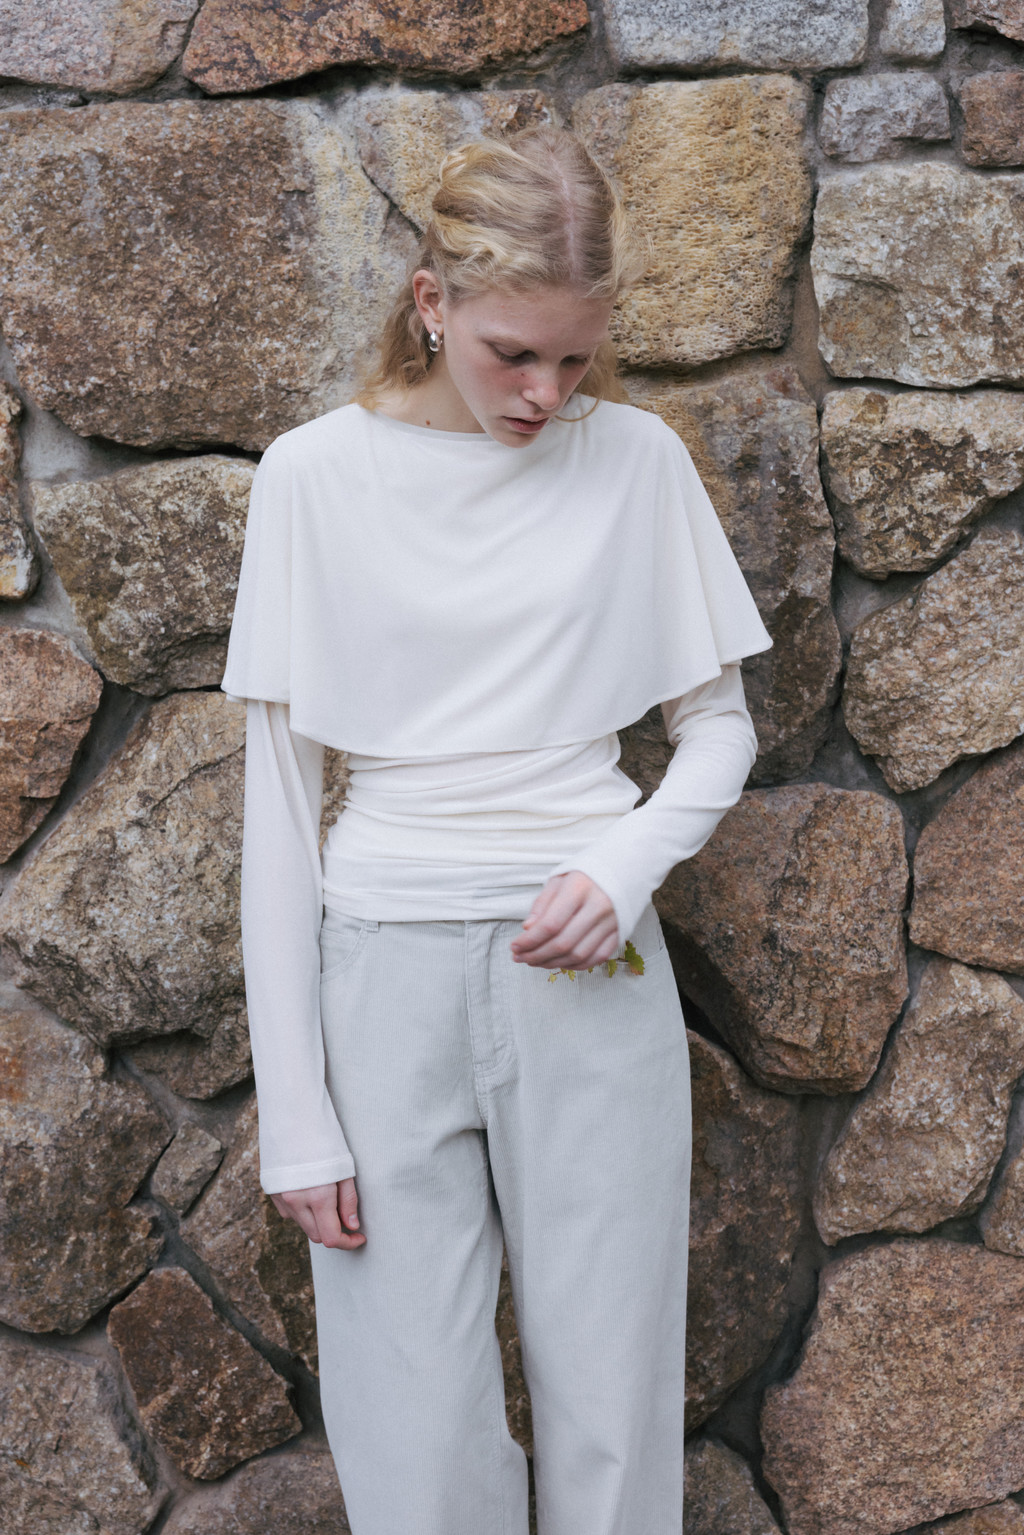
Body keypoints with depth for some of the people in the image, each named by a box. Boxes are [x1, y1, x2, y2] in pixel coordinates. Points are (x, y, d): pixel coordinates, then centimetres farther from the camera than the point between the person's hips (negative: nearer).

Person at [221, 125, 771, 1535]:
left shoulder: (636, 460, 1)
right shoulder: (317, 476, -2)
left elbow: (720, 727, 11)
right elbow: (280, 802, 0)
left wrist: (630, 861, -11)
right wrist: (293, 1110, -2)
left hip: (590, 970, 1)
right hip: (387, 972, -1)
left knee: (611, 1417, 7)